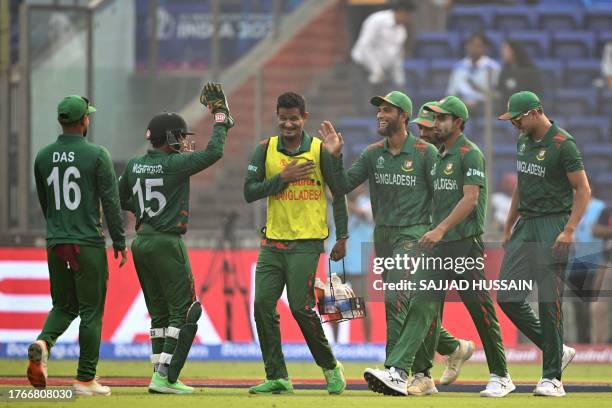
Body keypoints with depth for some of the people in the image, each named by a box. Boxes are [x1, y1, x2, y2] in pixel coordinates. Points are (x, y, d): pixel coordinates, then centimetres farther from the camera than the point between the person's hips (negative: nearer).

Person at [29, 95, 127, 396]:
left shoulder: (43, 156, 6)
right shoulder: (96, 155, -8)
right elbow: (111, 201, -9)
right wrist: (119, 240, -1)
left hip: (55, 243, 5)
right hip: (88, 244, -5)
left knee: (64, 305, 17)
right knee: (91, 311, 3)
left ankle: (43, 342, -13)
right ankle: (85, 379, 3)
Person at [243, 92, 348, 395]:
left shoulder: (320, 151, -2)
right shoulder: (266, 150, 6)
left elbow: (338, 193, 4)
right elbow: (249, 191, 2)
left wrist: (342, 238, 2)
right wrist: (283, 178, -11)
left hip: (306, 242, -4)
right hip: (272, 241, 4)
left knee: (301, 308, -11)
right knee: (263, 305, -5)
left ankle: (330, 367, 10)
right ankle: (277, 378, 2)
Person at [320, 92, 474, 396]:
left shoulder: (425, 152, -6)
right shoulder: (373, 153, 10)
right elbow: (345, 185, 4)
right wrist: (335, 157, -11)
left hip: (413, 234, -7)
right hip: (383, 235, 7)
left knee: (396, 298, -21)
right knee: (413, 307, 11)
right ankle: (455, 348, 31)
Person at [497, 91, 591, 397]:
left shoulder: (562, 144, -12)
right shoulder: (523, 141, 12)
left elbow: (583, 189, -13)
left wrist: (569, 230, -21)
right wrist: (509, 227, 22)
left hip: (552, 225, -8)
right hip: (525, 224, 8)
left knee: (549, 302, -8)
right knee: (508, 297, 2)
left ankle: (552, 377, -3)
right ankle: (558, 351, 16)